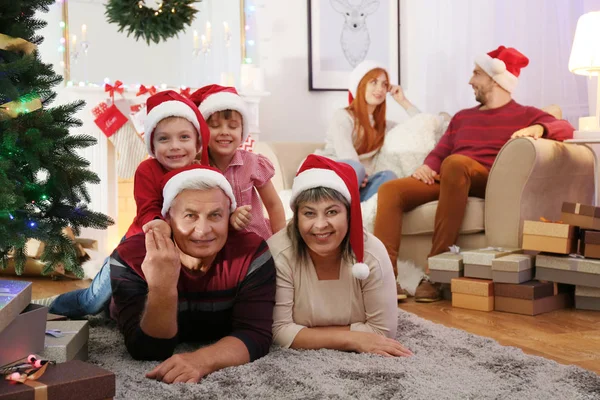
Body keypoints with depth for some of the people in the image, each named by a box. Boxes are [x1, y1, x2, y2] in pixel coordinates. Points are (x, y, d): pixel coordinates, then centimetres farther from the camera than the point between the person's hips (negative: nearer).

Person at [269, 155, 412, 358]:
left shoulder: (371, 252, -24)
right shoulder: (279, 252, -27)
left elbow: (382, 330, -21)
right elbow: (278, 330, -25)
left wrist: (305, 334, -23)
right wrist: (351, 339, -30)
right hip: (299, 357, -1)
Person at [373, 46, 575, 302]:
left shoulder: (524, 115, 17)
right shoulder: (463, 117, 32)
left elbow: (565, 129, 1)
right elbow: (439, 152, 23)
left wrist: (539, 128, -21)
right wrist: (428, 166, -1)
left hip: (486, 181, -5)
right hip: (445, 179, 5)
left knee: (455, 163, -39)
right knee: (390, 190, -21)